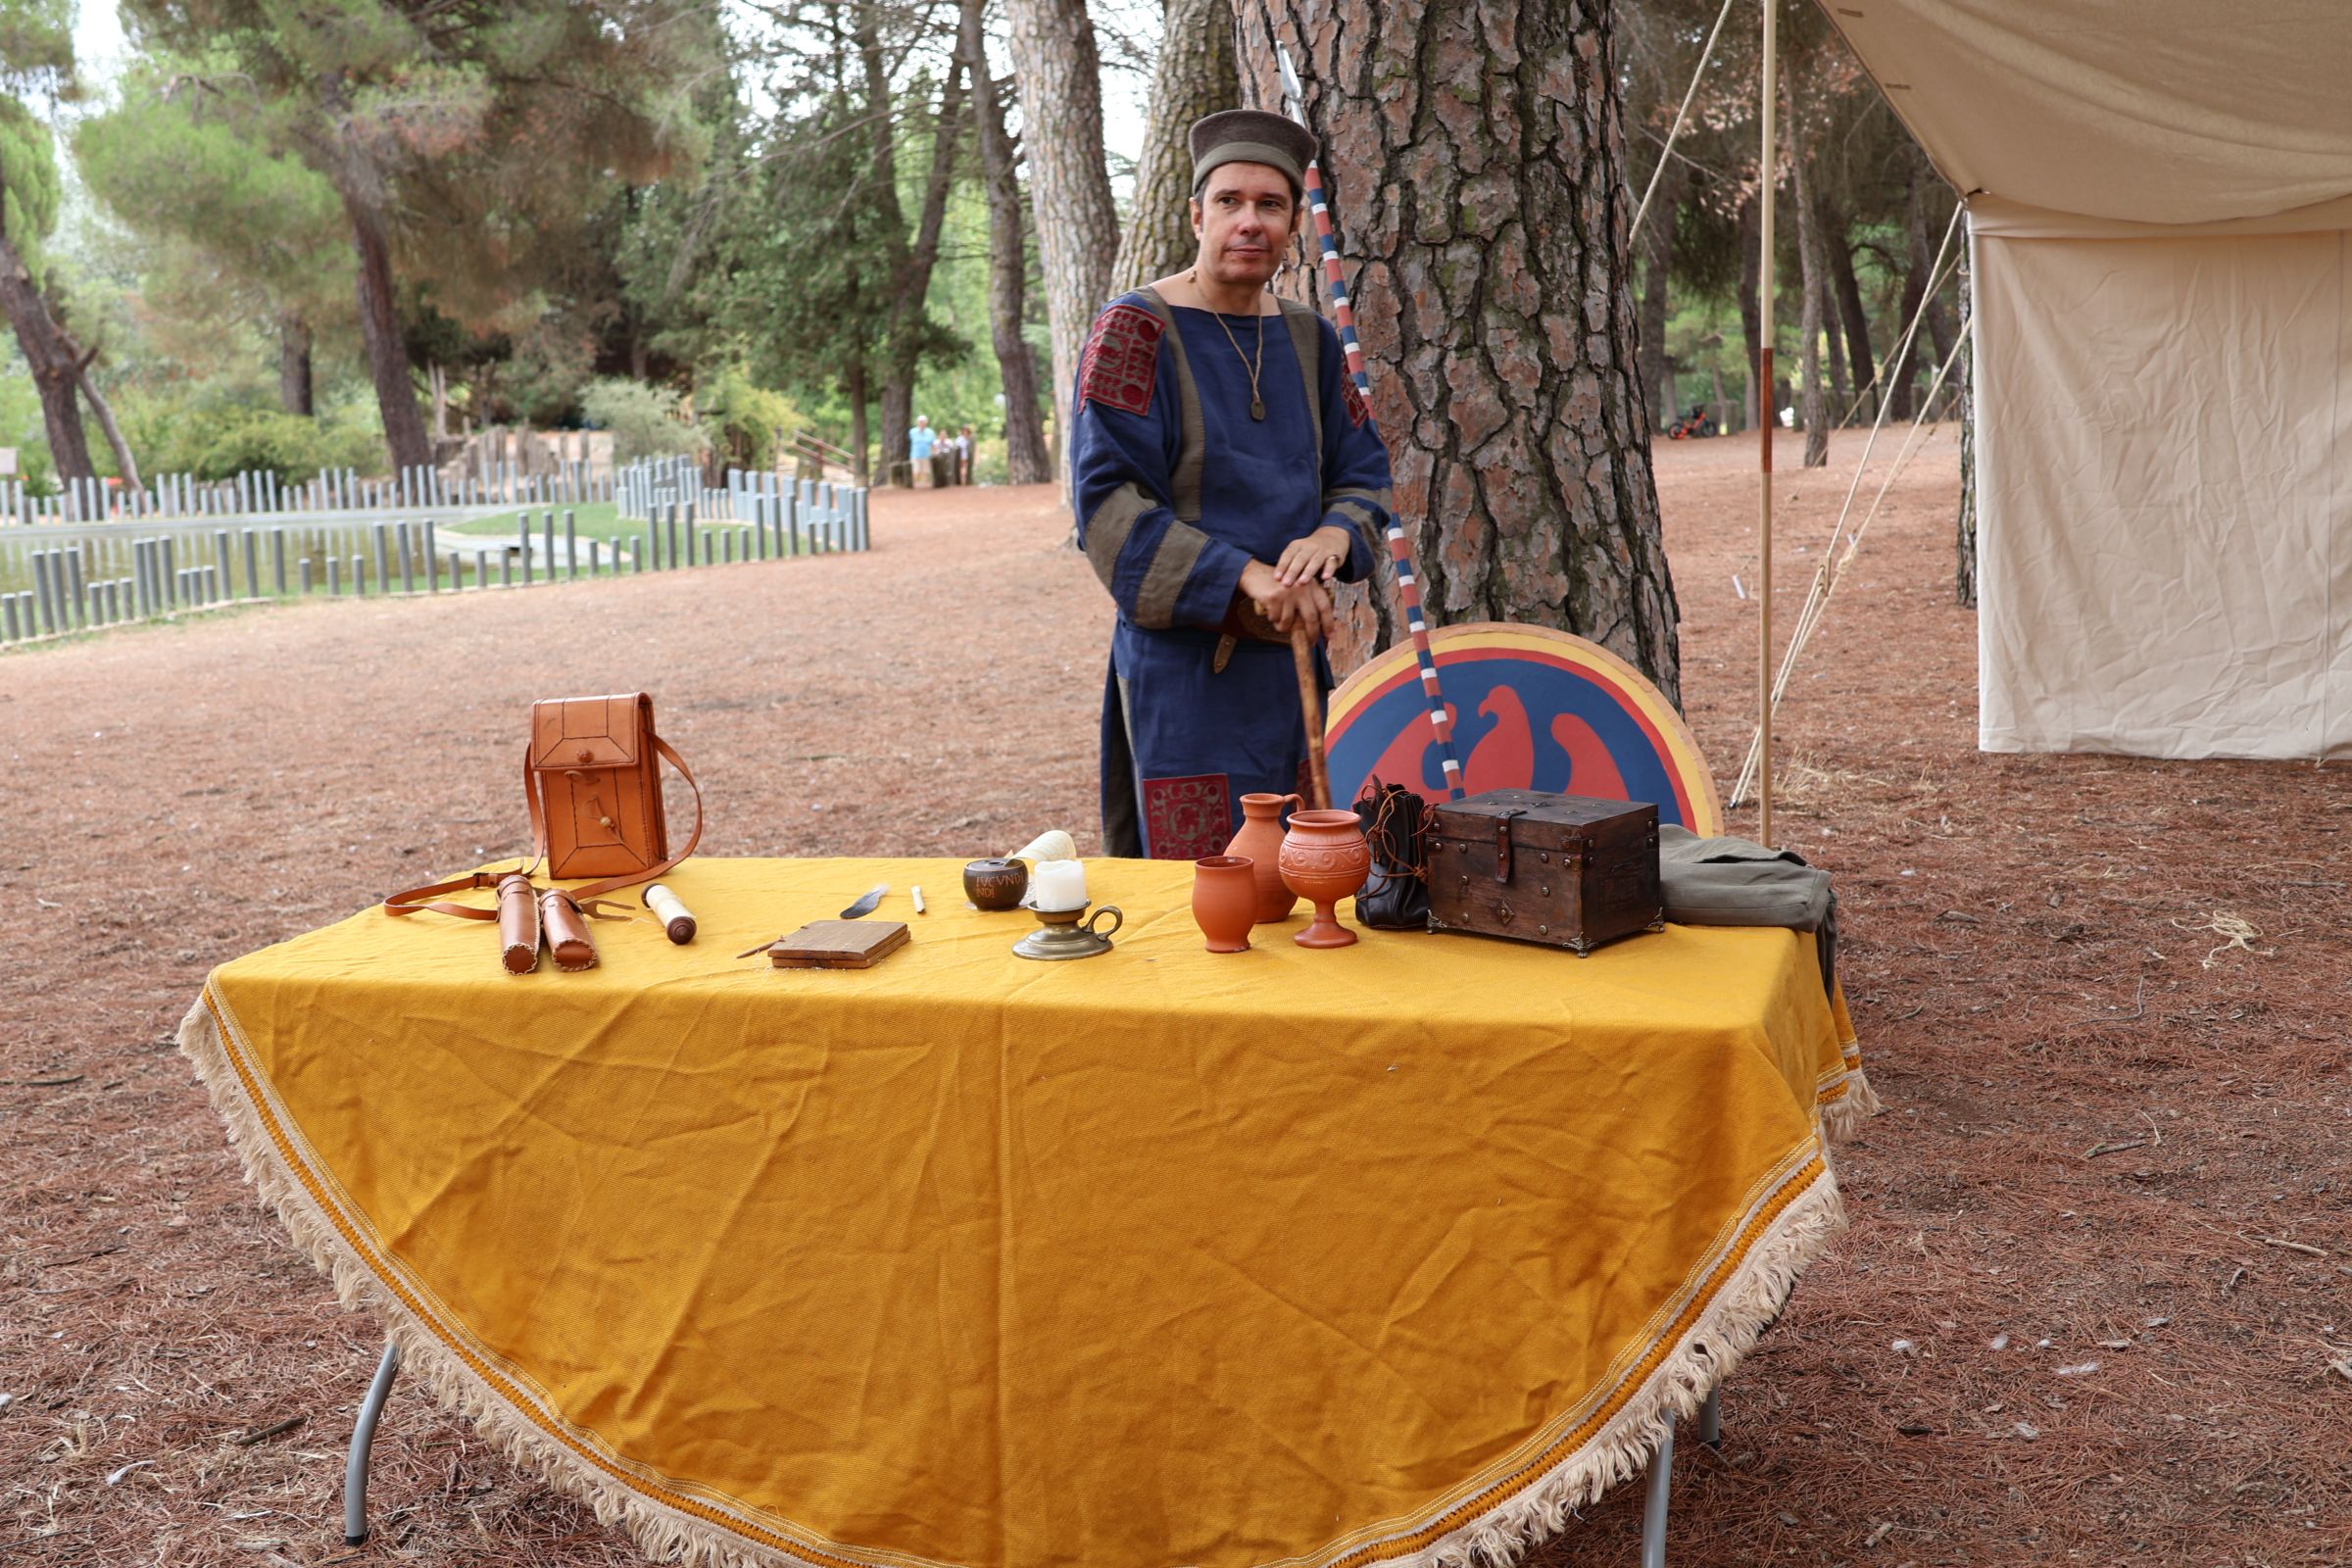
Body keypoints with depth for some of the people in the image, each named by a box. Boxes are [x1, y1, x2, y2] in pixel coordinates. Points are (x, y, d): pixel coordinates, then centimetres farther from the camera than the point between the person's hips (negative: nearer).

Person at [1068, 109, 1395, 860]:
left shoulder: (1308, 339, 10)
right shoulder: (1136, 331, -8)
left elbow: (1363, 473, 11)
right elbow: (1108, 500, -15)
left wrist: (1333, 536, -14)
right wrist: (1243, 575, -24)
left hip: (1292, 655, 6)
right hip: (1185, 661, -6)